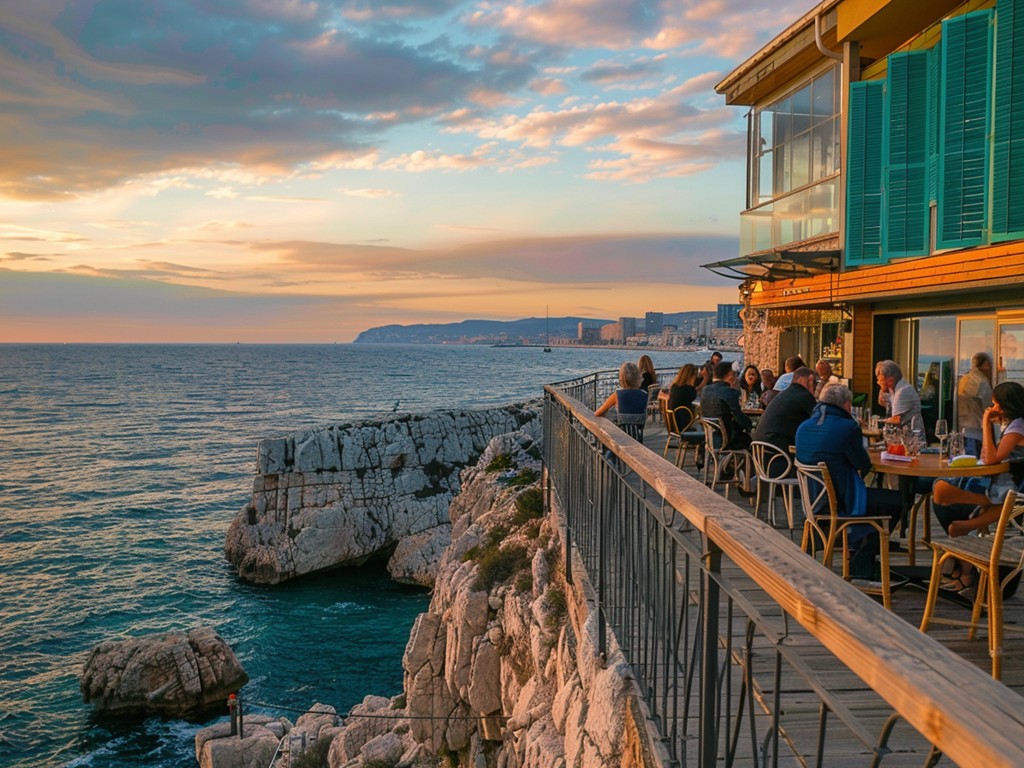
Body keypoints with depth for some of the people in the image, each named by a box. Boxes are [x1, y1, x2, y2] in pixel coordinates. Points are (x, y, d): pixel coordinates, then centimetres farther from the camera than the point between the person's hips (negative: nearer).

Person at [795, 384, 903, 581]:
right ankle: (861, 568, 17)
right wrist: (863, 452, 12)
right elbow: (864, 464, -10)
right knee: (896, 502, 9)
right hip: (841, 502, -9)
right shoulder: (847, 427, -18)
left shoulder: (803, 427, 5)